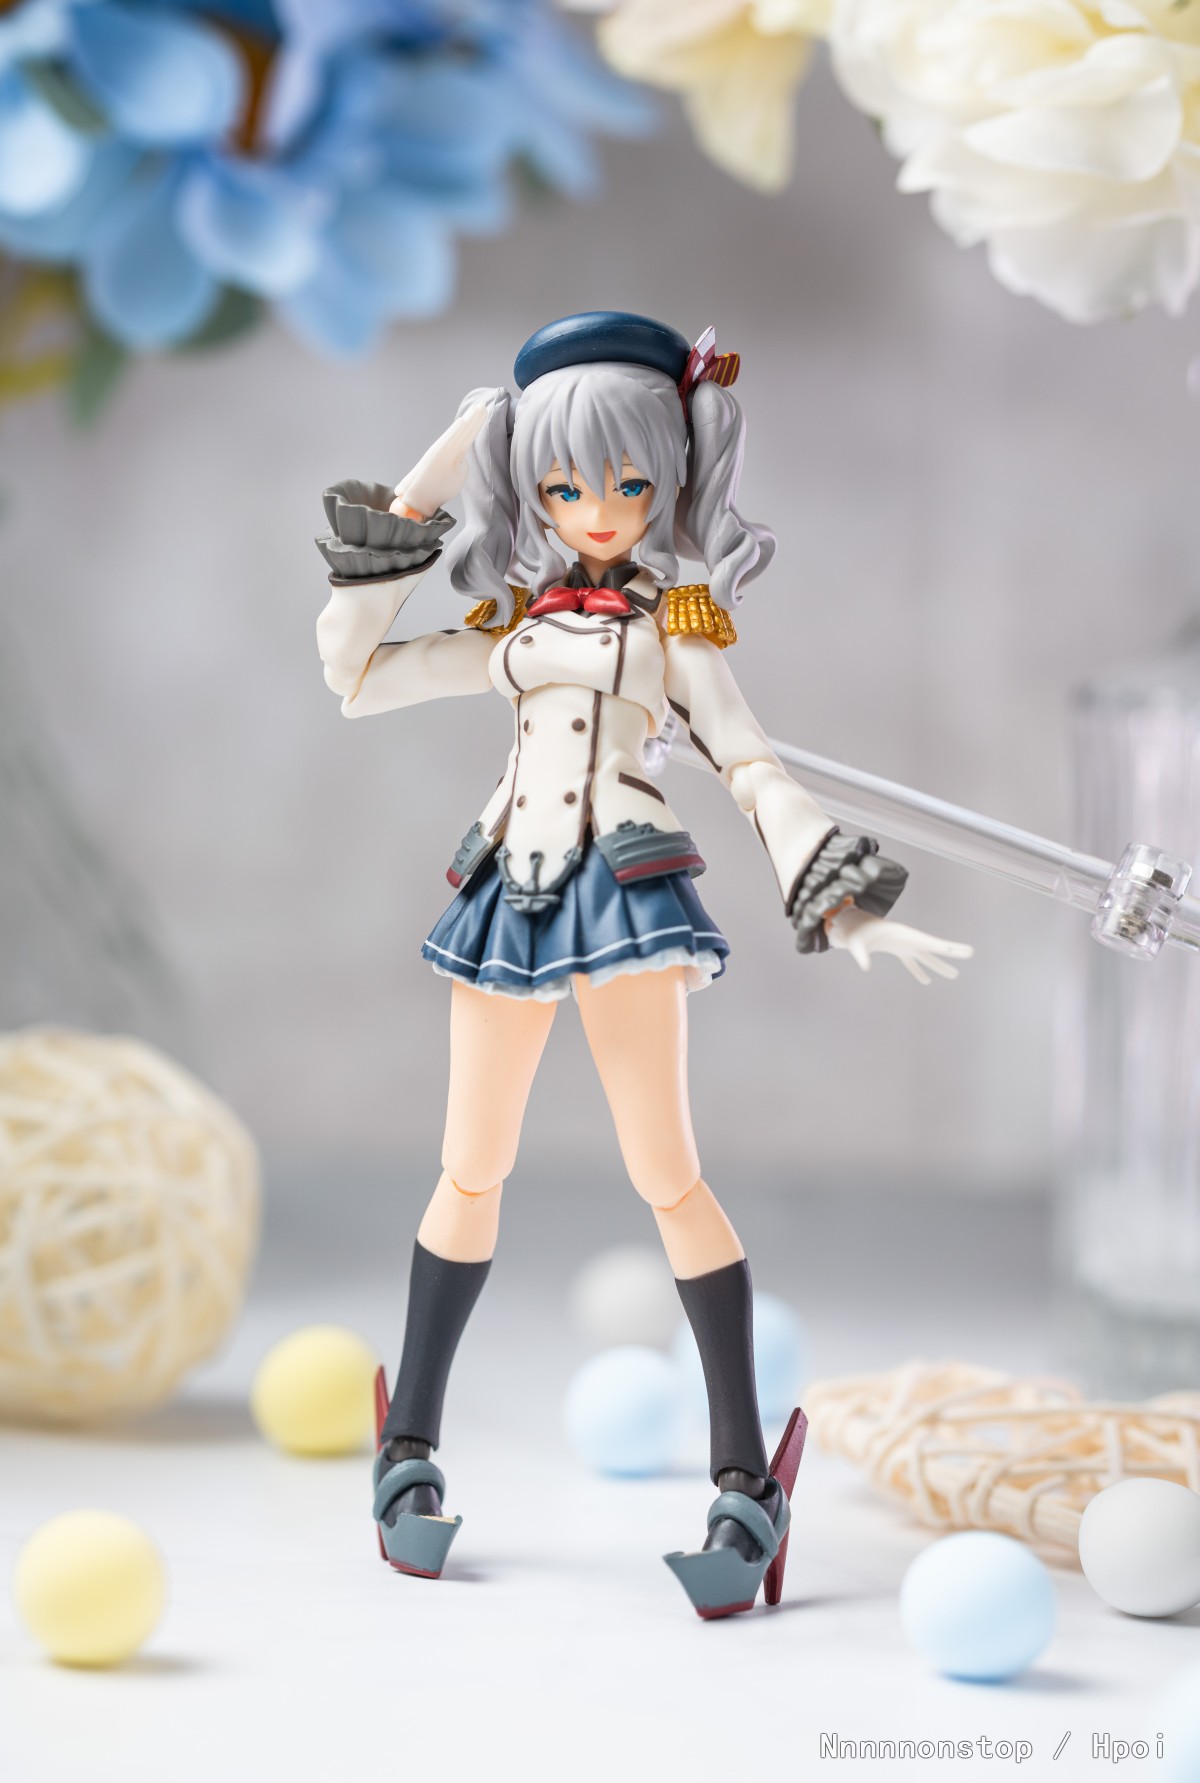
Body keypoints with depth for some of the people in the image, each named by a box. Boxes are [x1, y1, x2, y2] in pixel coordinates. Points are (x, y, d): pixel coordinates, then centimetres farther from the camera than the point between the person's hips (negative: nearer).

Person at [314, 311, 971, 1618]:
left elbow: (755, 772, 5)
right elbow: (354, 675, 10)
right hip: (508, 894, 3)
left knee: (665, 1173, -10)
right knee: (472, 1171, 7)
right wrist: (399, 519, 6)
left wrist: (841, 904, -5)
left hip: (627, 891, -3)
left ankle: (746, 1482, -6)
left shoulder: (680, 627, 8)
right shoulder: (509, 628, 15)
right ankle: (410, 1449, 19)